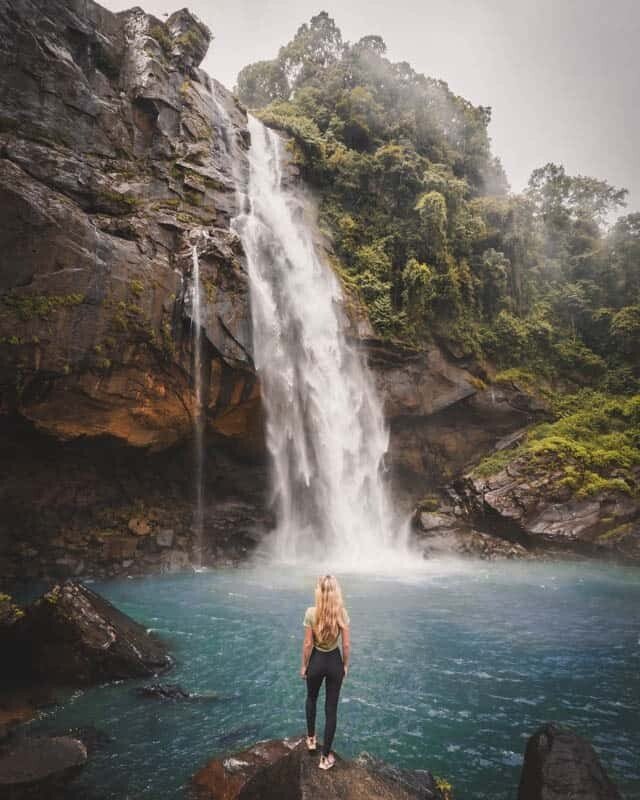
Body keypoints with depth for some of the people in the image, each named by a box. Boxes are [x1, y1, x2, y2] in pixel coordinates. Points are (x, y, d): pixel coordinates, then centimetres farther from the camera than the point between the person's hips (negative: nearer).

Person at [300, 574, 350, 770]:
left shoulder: (311, 613, -21)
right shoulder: (342, 613, -15)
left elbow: (307, 644, -14)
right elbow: (346, 644, -7)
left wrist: (304, 666, 1)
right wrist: (345, 665, 8)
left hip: (316, 660, -1)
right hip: (334, 661, 1)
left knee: (311, 699, 29)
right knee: (331, 708, 13)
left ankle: (311, 739, 44)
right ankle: (325, 757, 22)